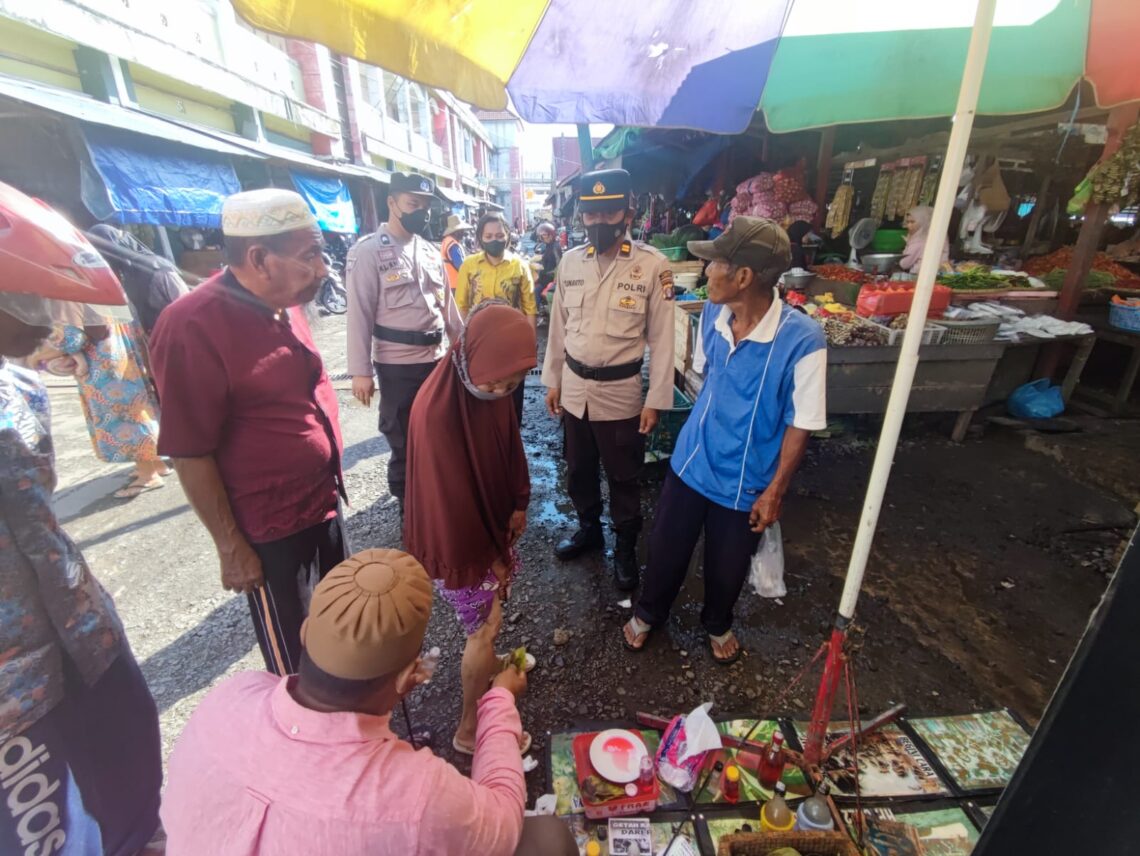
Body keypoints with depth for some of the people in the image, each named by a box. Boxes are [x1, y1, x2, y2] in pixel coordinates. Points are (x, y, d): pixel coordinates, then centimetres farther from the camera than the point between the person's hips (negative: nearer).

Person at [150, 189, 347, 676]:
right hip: (269, 526, -8)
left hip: (323, 500, 8)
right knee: (290, 651, 16)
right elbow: (190, 454, -20)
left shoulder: (284, 303, 0)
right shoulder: (194, 326, -23)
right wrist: (230, 547, -14)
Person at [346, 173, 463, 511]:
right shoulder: (368, 251, -8)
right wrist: (361, 370, -14)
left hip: (438, 358, 6)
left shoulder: (429, 251, 11)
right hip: (397, 365, -5)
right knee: (404, 442, 8)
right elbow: (360, 313, -11)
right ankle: (410, 509, 27)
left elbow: (447, 304, 16)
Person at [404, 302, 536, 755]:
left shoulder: (490, 386, -12)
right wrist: (486, 557, -13)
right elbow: (449, 497, -25)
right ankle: (469, 728, 28)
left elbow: (509, 447, 4)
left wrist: (517, 506, 2)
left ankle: (485, 663, 54)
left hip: (491, 519, 7)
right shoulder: (437, 411, -34)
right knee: (486, 626, 6)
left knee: (487, 619, 25)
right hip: (458, 538, -7)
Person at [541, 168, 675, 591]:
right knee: (578, 469, 20)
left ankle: (626, 549, 33)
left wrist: (655, 400, -10)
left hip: (621, 392, -4)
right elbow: (558, 326, 8)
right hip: (574, 388, 4)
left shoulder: (653, 266, -11)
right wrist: (552, 380, 10)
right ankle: (588, 529, 44)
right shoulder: (569, 262, 2)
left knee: (623, 477, 11)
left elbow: (662, 339, -9)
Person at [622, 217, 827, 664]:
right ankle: (649, 612, 49)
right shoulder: (712, 313, -11)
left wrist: (775, 490, -9)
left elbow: (800, 424, -15)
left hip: (744, 480, -3)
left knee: (728, 564, 21)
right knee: (666, 547, 19)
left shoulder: (802, 339, -25)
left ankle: (718, 623, 53)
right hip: (691, 462, 4)